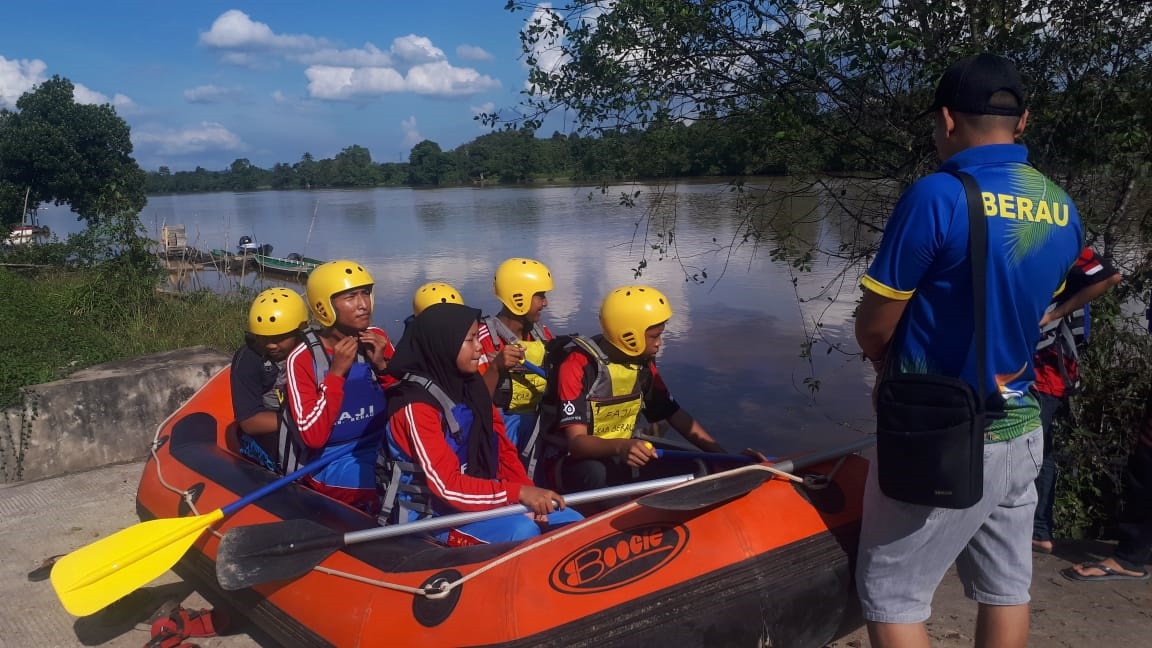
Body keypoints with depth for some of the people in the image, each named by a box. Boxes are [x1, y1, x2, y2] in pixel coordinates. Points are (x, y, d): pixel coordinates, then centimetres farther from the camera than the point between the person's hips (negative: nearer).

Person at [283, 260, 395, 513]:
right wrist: (337, 373, -22)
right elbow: (313, 437, -18)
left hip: (382, 453, 6)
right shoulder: (303, 359, -12)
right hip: (329, 466, -5)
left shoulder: (378, 340, 1)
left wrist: (382, 365, -11)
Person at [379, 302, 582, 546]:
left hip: (478, 497, 8)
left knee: (572, 522, -3)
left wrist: (529, 494, -10)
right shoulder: (416, 405, -20)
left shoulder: (471, 386, 4)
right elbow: (447, 486, -25)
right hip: (430, 511, -8)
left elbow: (502, 448, 5)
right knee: (523, 531, -30)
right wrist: (519, 492, -29)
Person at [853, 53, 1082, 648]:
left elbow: (872, 329, -13)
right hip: (1020, 431, 8)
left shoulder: (937, 197, -20)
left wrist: (894, 367, 7)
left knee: (892, 598, 6)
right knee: (1006, 588, 19)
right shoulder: (1063, 211, 3)